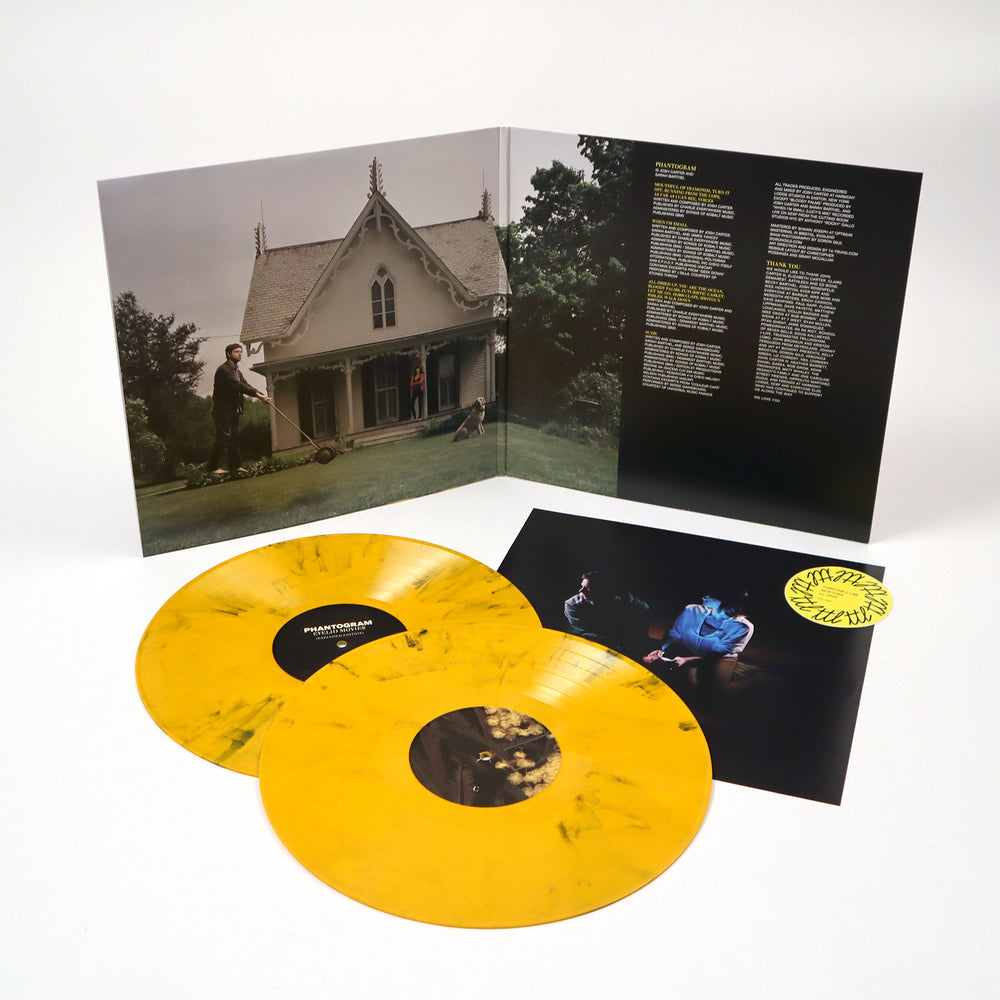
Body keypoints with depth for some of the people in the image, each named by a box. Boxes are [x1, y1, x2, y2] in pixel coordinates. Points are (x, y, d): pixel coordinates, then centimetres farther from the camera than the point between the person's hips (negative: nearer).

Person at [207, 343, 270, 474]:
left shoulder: (237, 371, 19)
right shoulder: (224, 369, -13)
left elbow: (245, 385, 10)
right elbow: (237, 385, -24)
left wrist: (262, 395, -6)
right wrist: (256, 394, -26)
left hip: (233, 409, 9)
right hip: (223, 409, -9)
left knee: (235, 437, 8)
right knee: (224, 438, -11)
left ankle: (235, 466, 12)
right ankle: (214, 467, -7)